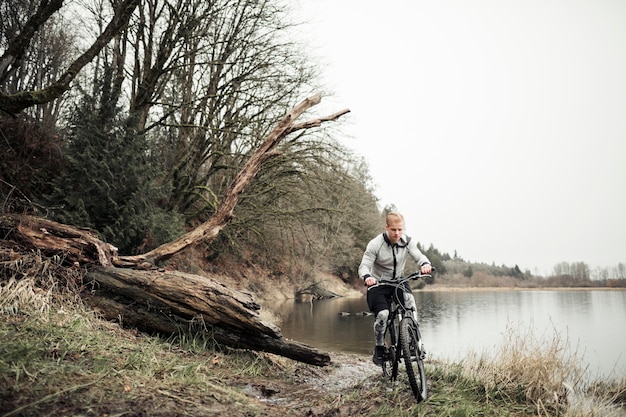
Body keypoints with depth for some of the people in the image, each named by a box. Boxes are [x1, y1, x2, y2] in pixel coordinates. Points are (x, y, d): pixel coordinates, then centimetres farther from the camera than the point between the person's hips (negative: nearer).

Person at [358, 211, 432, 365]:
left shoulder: (407, 241, -10)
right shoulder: (375, 244, -18)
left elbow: (419, 256, -19)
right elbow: (364, 266, -20)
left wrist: (425, 264, -44)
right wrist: (367, 277, -44)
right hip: (378, 283, -2)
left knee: (409, 299, -30)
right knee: (382, 314, -23)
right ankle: (379, 348, 1)